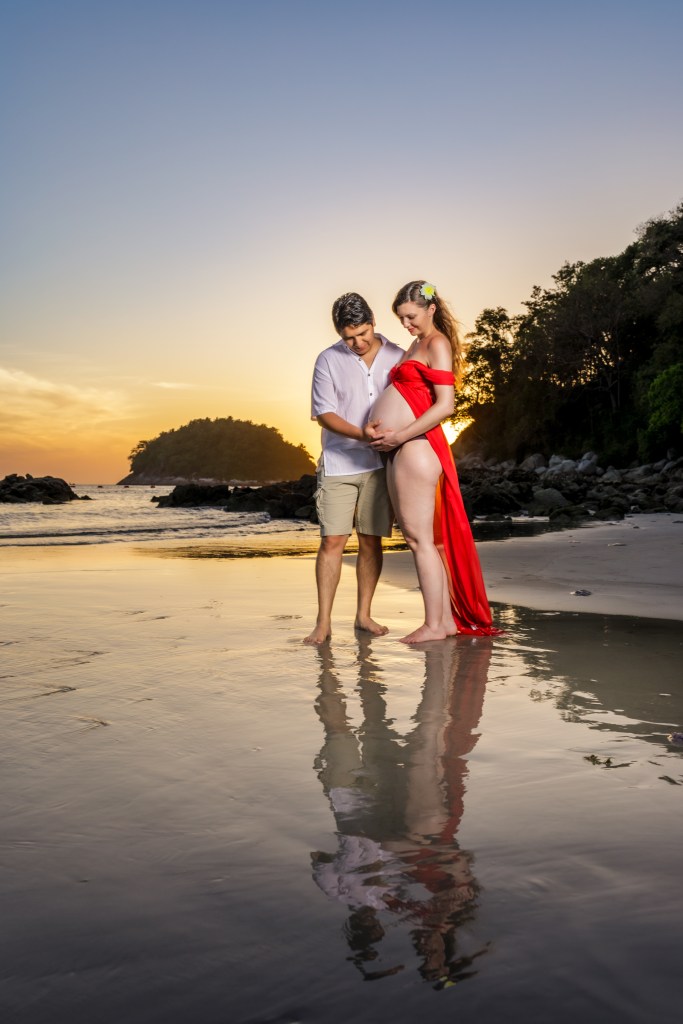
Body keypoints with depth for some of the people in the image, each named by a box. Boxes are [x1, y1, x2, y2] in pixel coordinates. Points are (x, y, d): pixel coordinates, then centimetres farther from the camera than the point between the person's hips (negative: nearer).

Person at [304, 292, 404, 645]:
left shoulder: (396, 357, 5)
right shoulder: (328, 360, 0)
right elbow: (324, 413, -5)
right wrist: (362, 435, -21)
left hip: (380, 464, 2)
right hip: (339, 465, -2)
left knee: (371, 540, 6)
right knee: (332, 541, -5)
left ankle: (364, 614, 17)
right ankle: (323, 621, 1)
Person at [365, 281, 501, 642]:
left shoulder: (438, 345, -7)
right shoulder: (417, 345, 22)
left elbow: (445, 405, -17)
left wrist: (399, 436, -18)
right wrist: (373, 425, 8)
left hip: (415, 448, -10)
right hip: (399, 450, 10)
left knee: (419, 537, -6)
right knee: (418, 536, 10)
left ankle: (434, 625, 2)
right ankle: (447, 619, 17)